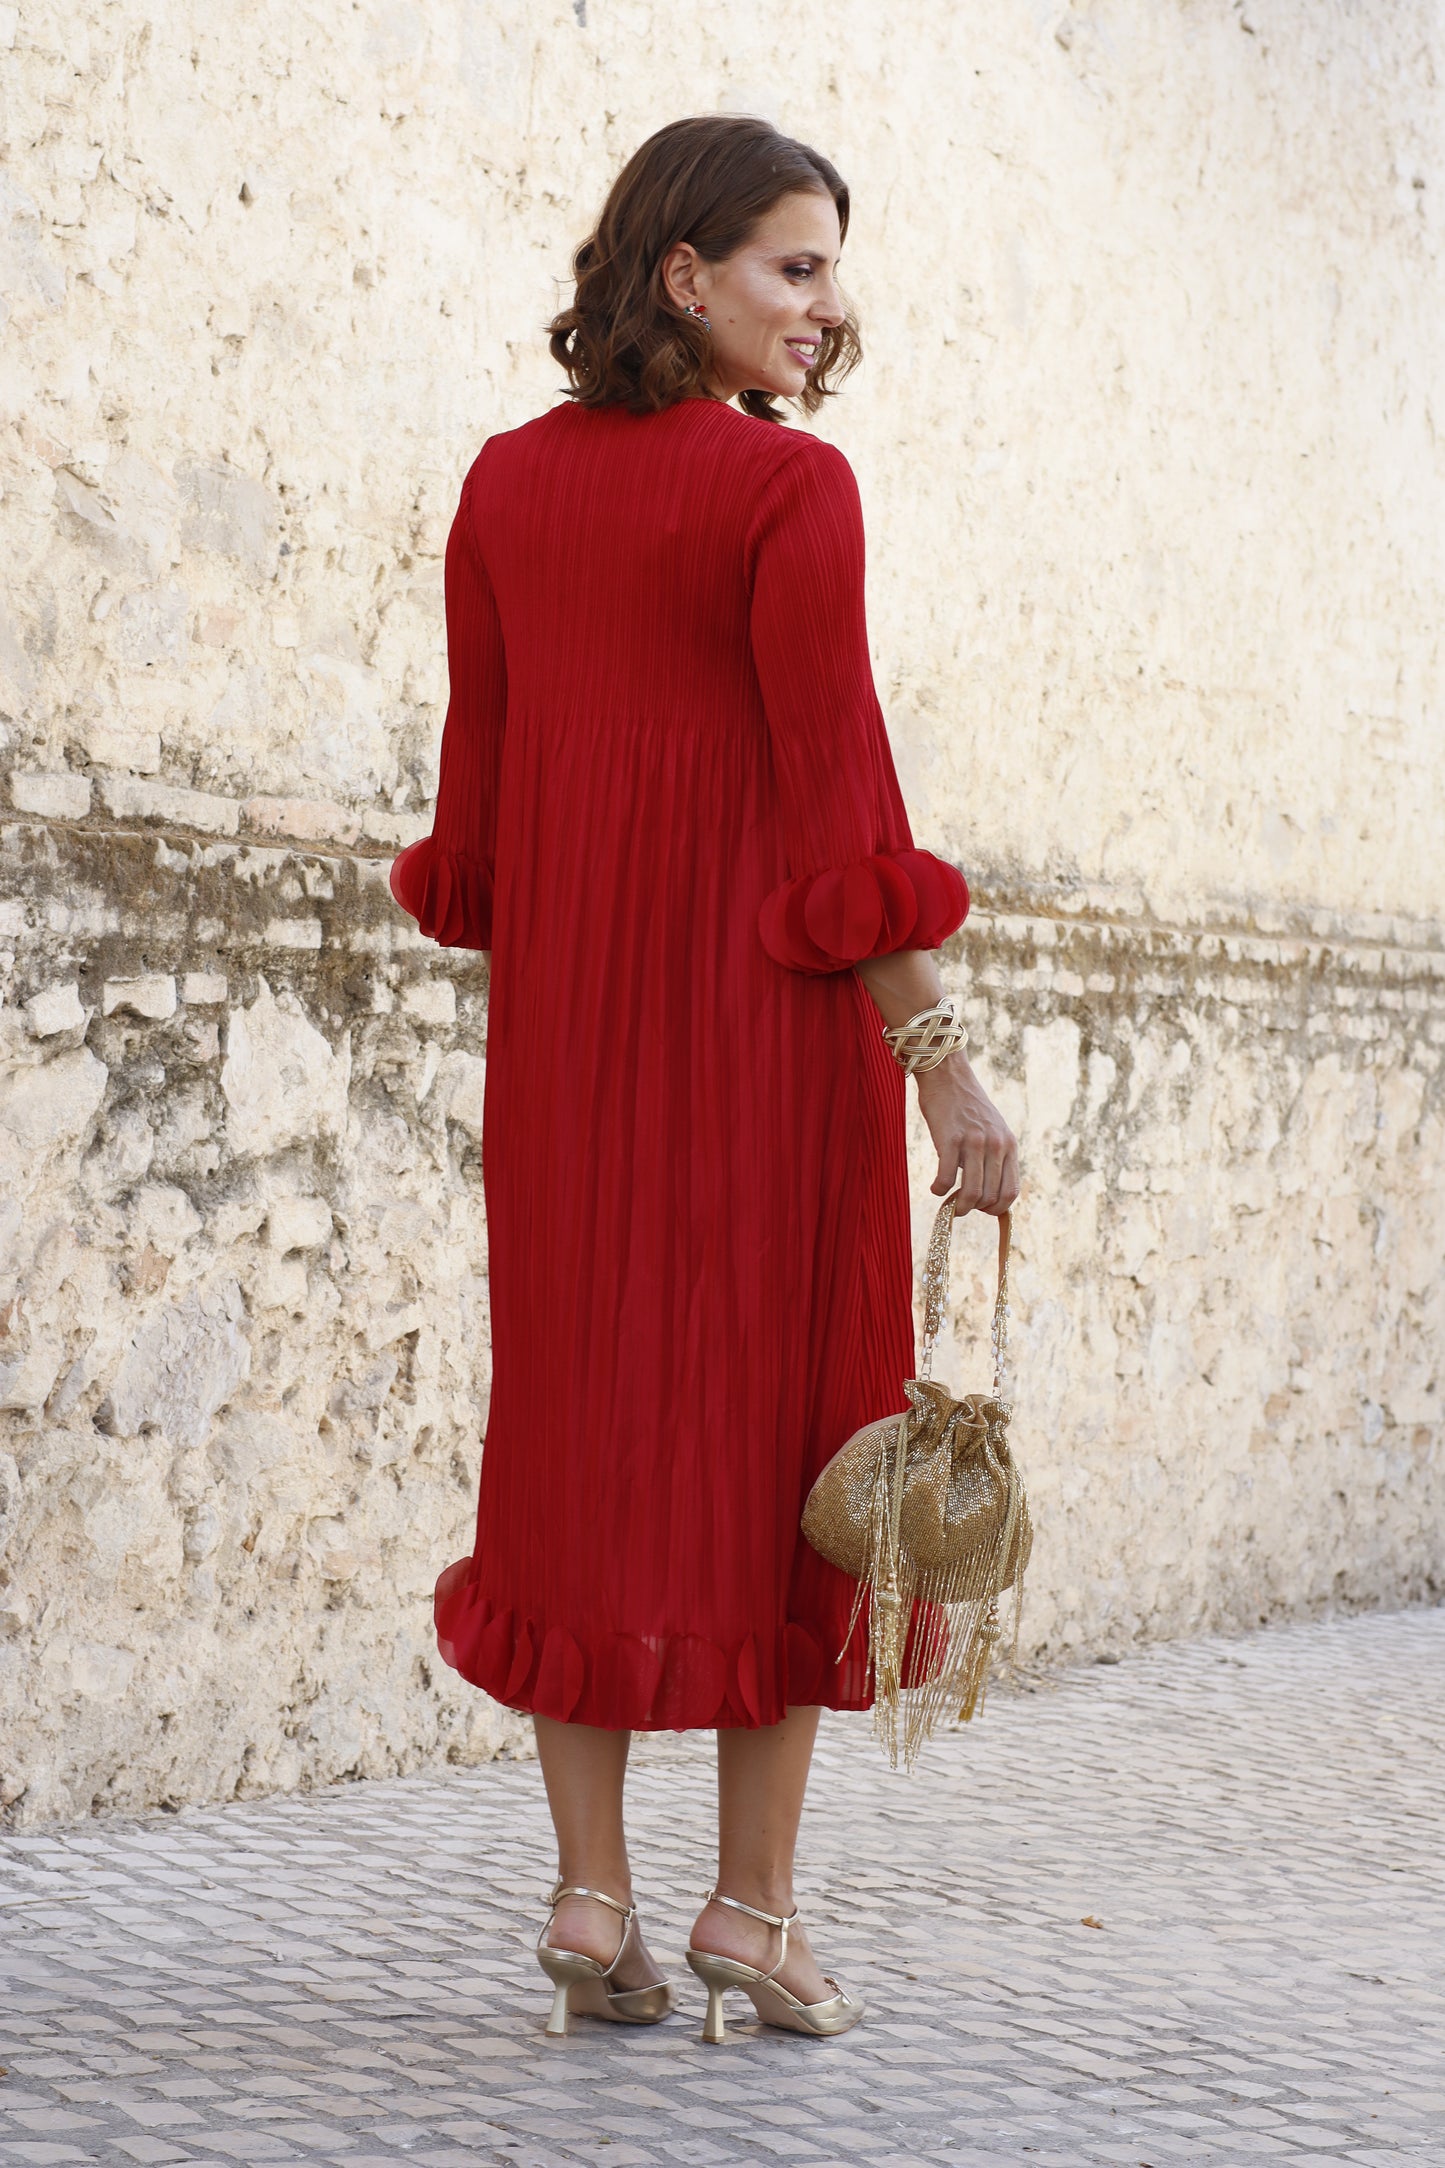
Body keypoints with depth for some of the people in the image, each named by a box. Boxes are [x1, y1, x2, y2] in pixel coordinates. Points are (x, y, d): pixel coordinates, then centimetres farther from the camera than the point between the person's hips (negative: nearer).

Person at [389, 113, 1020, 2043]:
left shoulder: (510, 483, 7)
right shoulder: (791, 491, -10)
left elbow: (481, 754, 11)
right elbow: (839, 794, -14)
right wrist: (944, 1068, -12)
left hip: (570, 1010, 5)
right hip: (768, 1007, -5)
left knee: (587, 1411, 9)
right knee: (780, 1413, 4)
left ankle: (592, 1894, 8)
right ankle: (755, 1906, 7)